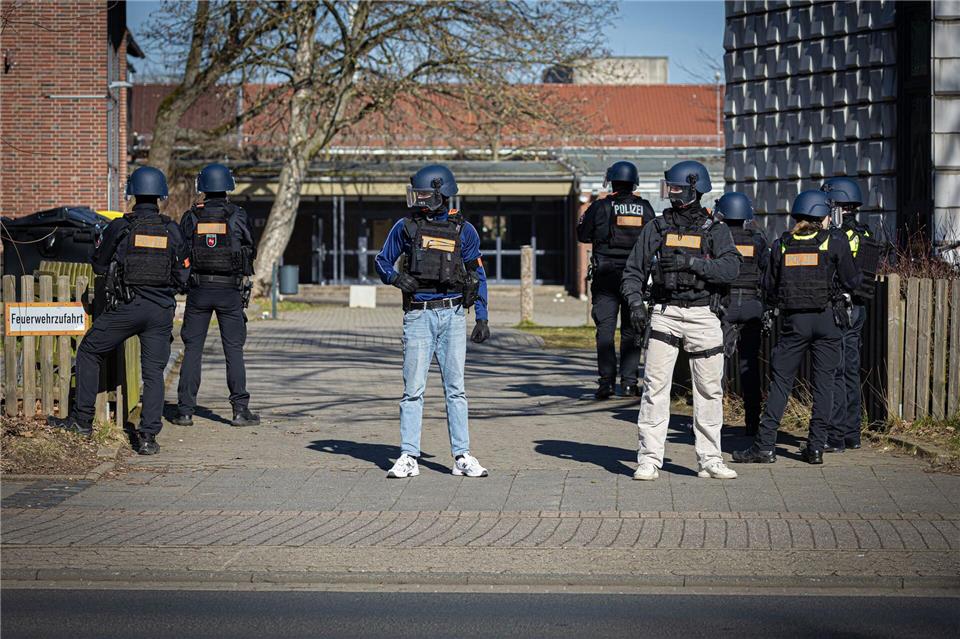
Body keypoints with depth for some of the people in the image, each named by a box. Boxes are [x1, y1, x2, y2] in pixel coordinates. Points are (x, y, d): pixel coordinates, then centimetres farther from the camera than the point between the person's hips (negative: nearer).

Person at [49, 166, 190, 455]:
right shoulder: (172, 230, 3)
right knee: (153, 372, 7)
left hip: (126, 307, -2)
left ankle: (82, 420, 16)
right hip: (162, 311, 2)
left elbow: (99, 265, 7)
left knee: (89, 353, 15)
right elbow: (182, 277, 6)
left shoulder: (119, 227, -4)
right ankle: (148, 437, -1)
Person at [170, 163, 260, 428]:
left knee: (192, 349, 6)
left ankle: (185, 410, 3)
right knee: (234, 349, 3)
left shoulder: (191, 217, 1)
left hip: (198, 289, 1)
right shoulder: (237, 216, -3)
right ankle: (240, 409, -1)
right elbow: (250, 251, 4)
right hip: (230, 290, -1)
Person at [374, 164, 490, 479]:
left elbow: (478, 276, 9)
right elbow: (382, 261, 12)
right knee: (413, 389, -1)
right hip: (418, 315, 0)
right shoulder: (405, 227, 3)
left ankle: (462, 457, 7)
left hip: (453, 314, 0)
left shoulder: (463, 230, 4)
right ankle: (408, 457, 3)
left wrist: (482, 318, 4)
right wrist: (397, 278, -11)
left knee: (456, 388, 3)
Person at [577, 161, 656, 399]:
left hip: (606, 276, -2)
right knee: (631, 330, 8)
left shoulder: (600, 207, -5)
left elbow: (583, 235, 4)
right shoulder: (645, 208, 2)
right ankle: (629, 382, 5)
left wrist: (582, 220, 20)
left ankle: (606, 382, -7)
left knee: (605, 329, 0)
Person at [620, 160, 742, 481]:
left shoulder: (716, 231, 4)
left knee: (709, 390, 5)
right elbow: (633, 271, 8)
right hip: (664, 315, 0)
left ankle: (710, 460, 14)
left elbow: (730, 268, -12)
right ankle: (649, 460, -5)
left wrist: (690, 262, -22)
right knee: (655, 387, -7)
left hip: (703, 317, 0)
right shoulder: (657, 228, 7)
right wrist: (636, 304, -8)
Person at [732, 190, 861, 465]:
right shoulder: (835, 241, -3)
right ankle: (816, 447, 5)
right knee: (823, 382, 6)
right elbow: (851, 281, 1)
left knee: (780, 380, 5)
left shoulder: (782, 244, 3)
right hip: (826, 319, -1)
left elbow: (769, 285, 6)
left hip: (794, 319, 1)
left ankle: (765, 445, -1)